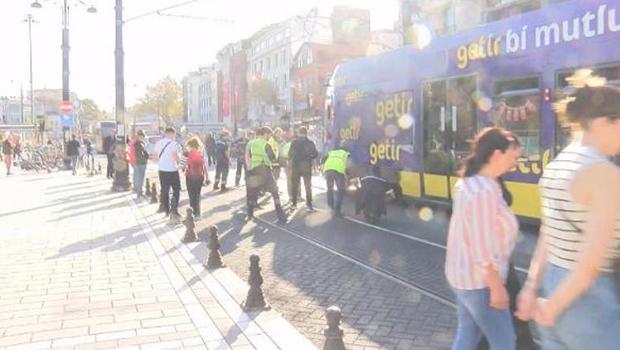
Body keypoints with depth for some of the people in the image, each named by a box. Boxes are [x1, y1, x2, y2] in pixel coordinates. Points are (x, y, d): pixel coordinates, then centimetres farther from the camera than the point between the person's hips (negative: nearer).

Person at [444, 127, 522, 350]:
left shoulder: (467, 182, 5)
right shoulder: (485, 191, -25)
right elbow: (484, 248, -25)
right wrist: (497, 288, -17)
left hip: (462, 275, 9)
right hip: (479, 281, -9)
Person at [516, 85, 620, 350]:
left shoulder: (556, 166, 8)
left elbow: (547, 235, 8)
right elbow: (593, 257, -23)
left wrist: (532, 287, 10)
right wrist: (555, 305, -14)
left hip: (553, 283, 8)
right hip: (588, 298, -8)